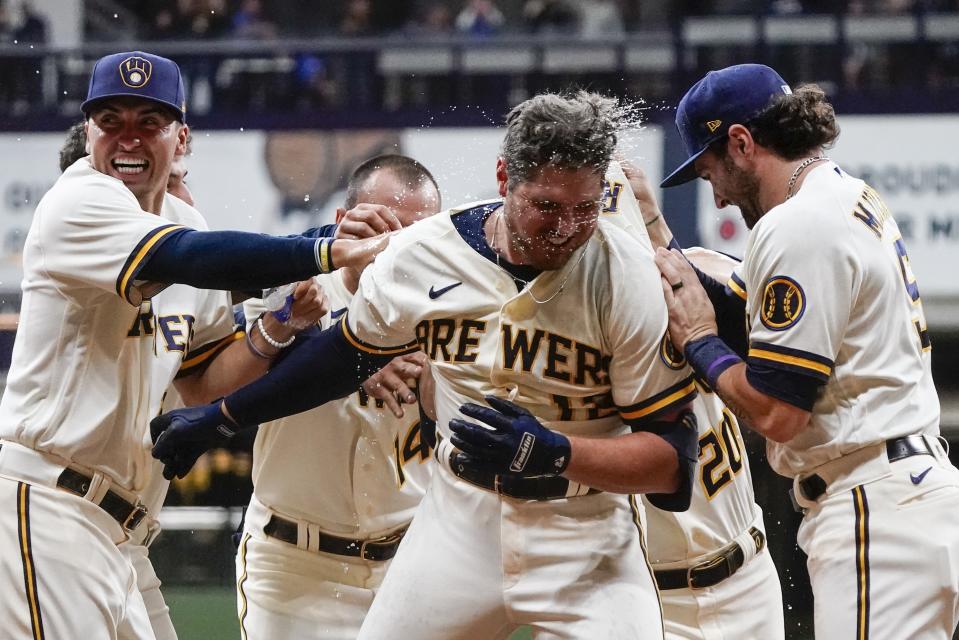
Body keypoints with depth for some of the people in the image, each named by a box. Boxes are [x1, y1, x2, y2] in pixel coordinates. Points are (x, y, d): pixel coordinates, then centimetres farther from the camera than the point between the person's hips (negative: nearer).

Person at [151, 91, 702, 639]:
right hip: (460, 521, 3)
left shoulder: (633, 279, -17)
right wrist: (219, 419, 20)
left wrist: (553, 454, -29)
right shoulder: (424, 255, -7)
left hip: (588, 539, -3)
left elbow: (674, 459, -15)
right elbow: (349, 354, 14)